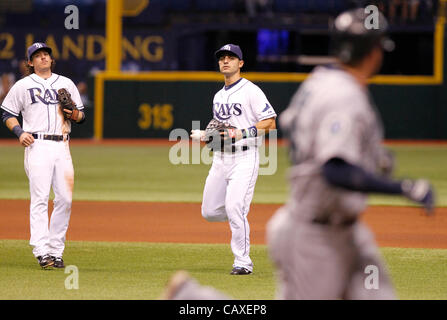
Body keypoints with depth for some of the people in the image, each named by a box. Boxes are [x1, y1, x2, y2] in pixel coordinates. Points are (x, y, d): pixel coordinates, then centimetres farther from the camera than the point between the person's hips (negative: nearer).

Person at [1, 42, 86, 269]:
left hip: (62, 146, 4)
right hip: (37, 146, -4)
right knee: (40, 199, -11)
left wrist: (73, 113, -3)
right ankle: (42, 251, -15)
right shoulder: (23, 86, 7)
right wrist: (19, 131, -9)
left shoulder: (67, 84, 18)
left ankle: (56, 250, 6)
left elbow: (82, 116, 20)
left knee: (65, 199, -2)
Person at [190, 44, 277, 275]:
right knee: (209, 211, 5)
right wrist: (203, 134, 8)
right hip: (220, 158, 8)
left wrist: (243, 133, -22)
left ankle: (243, 262, -10)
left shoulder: (251, 91, -5)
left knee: (234, 208, -18)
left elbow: (270, 123, -11)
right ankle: (240, 218, 32)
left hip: (244, 158, -8)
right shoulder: (219, 96, 18)